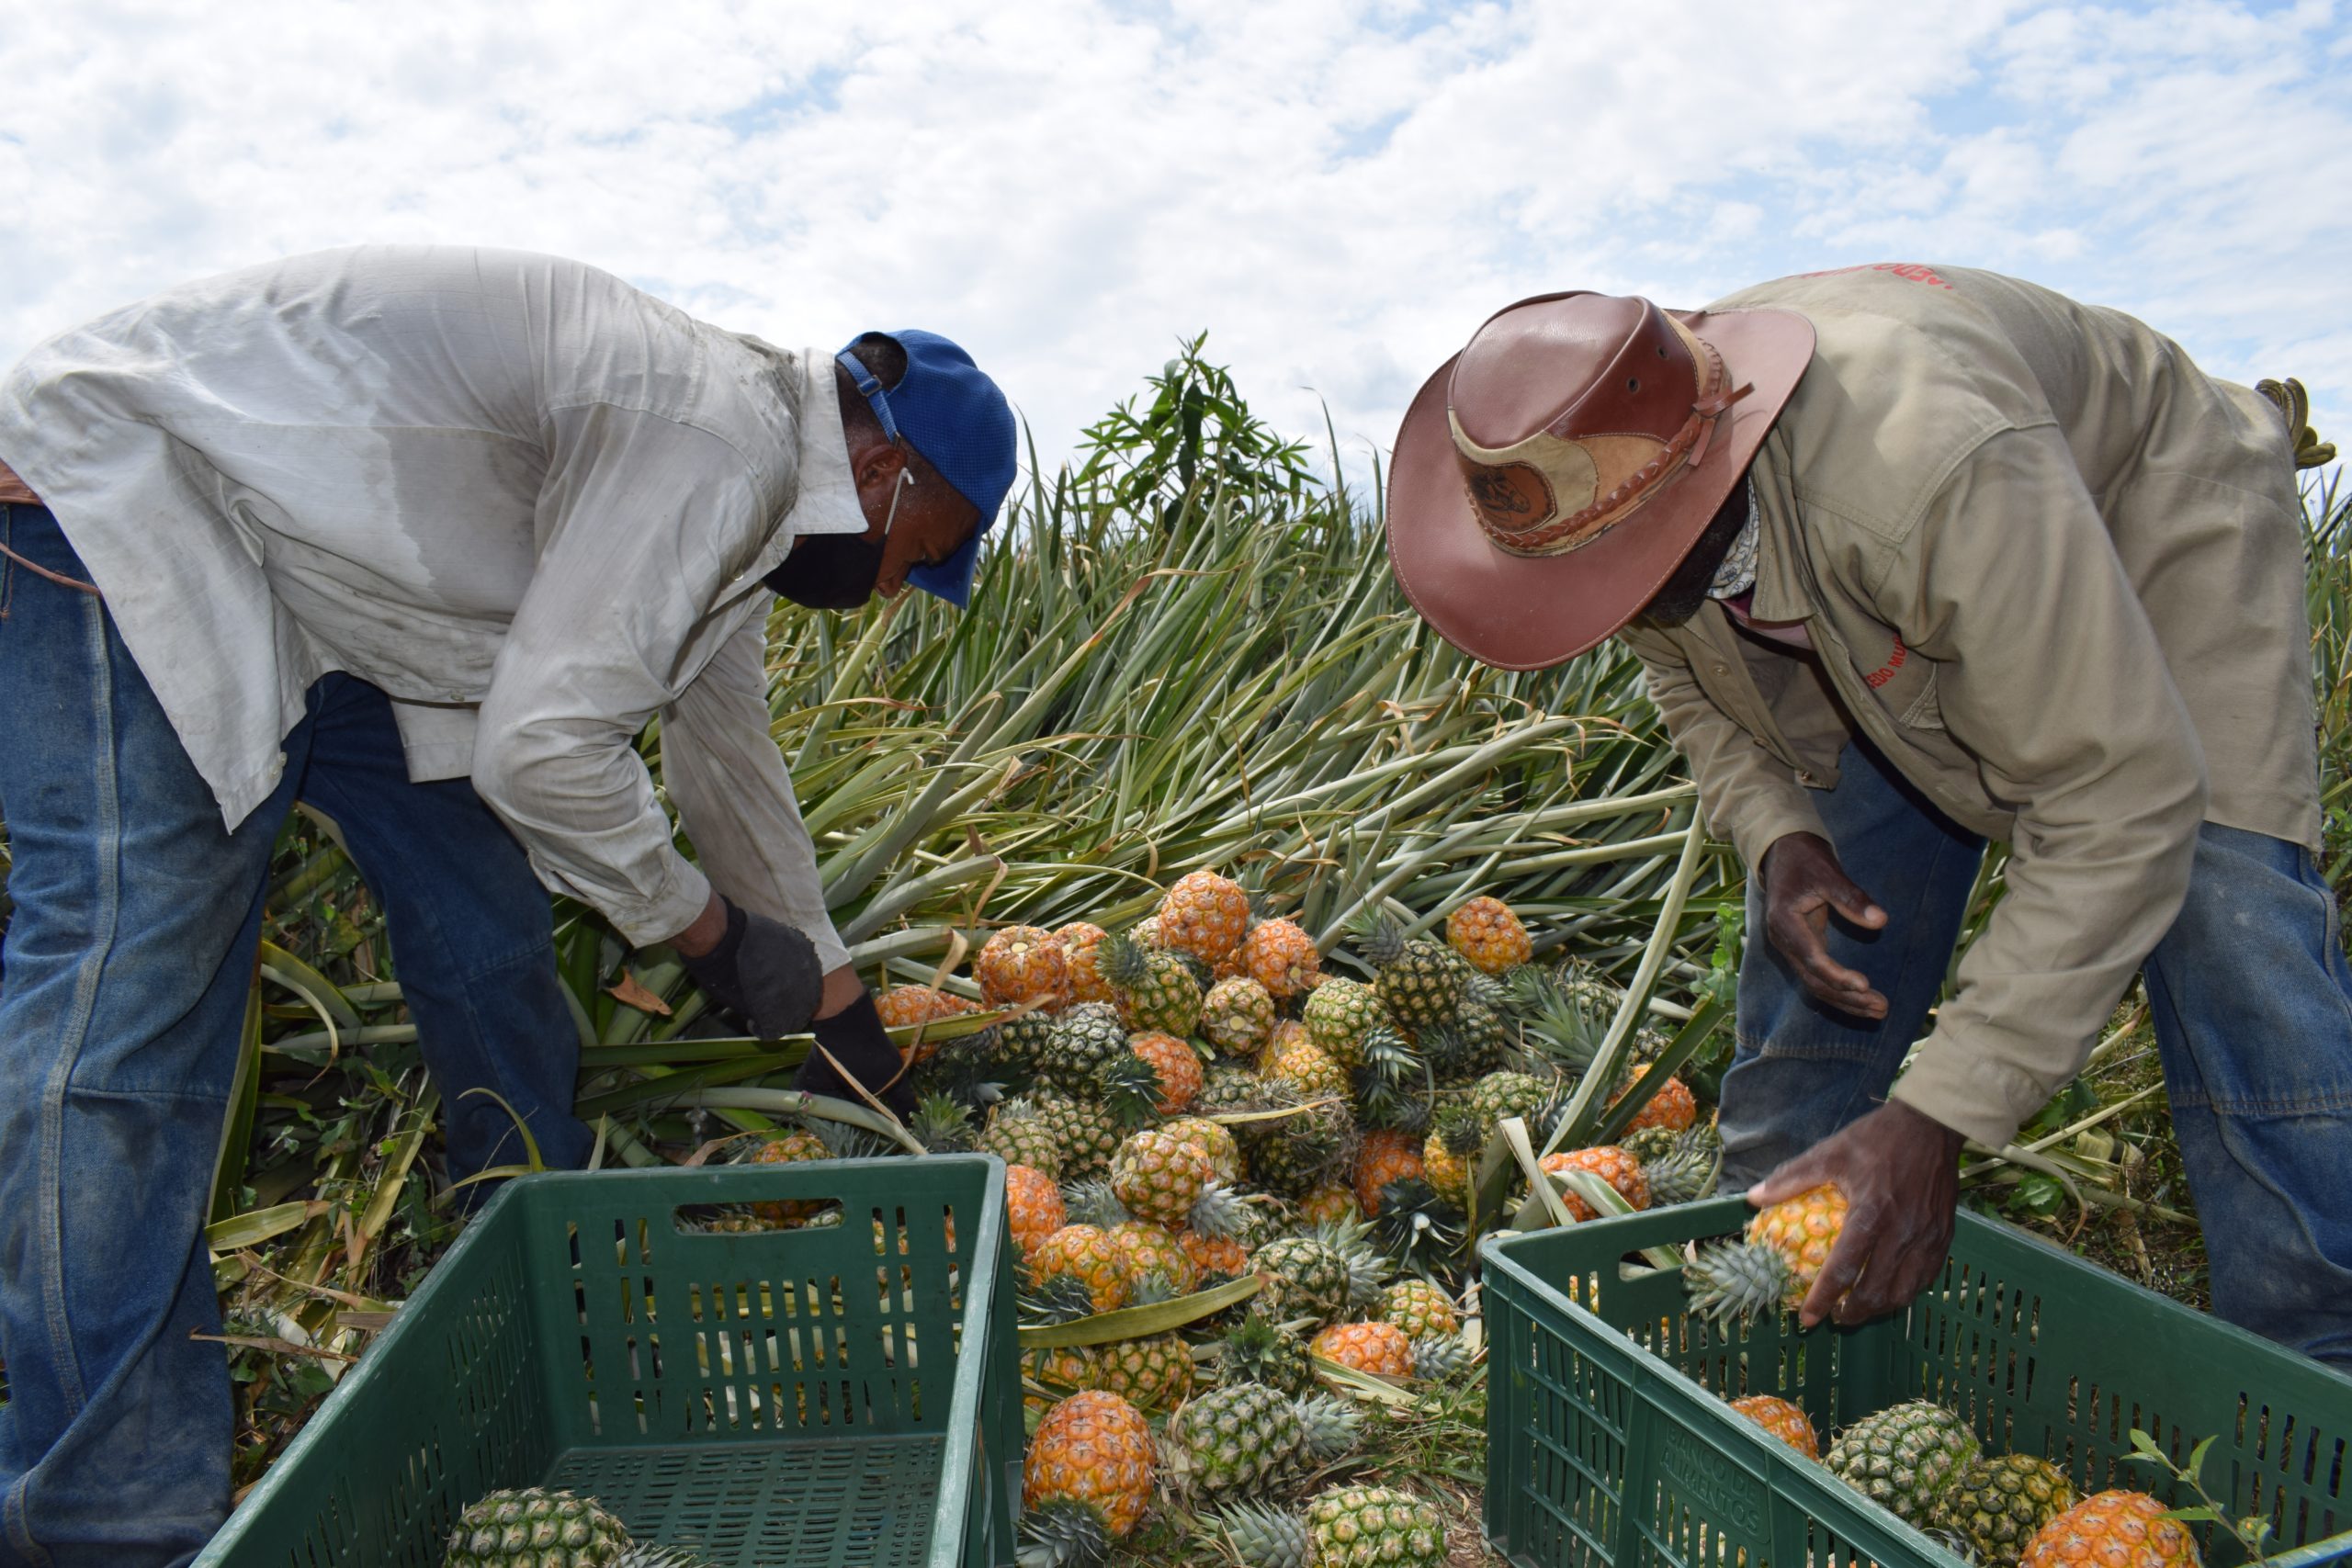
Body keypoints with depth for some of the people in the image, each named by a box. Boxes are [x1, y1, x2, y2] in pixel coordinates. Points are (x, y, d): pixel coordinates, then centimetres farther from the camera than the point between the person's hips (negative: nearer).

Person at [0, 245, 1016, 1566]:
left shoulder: (745, 488, 6)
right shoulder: (722, 435, -26)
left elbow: (731, 754, 15)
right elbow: (542, 744, -30)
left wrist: (840, 1003, 21)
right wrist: (706, 928, -12)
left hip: (345, 596, 10)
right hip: (130, 503, -9)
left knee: (490, 937, 6)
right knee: (130, 977, -15)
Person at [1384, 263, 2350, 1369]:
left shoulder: (1933, 464, -46)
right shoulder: (1614, 504, -26)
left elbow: (2122, 801, -41)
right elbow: (1692, 682, -4)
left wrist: (1937, 1117, -43)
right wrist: (1777, 835, -24)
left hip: (2150, 546, -4)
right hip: (1889, 644, 5)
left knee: (2232, 932, -22)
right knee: (1813, 962, -2)